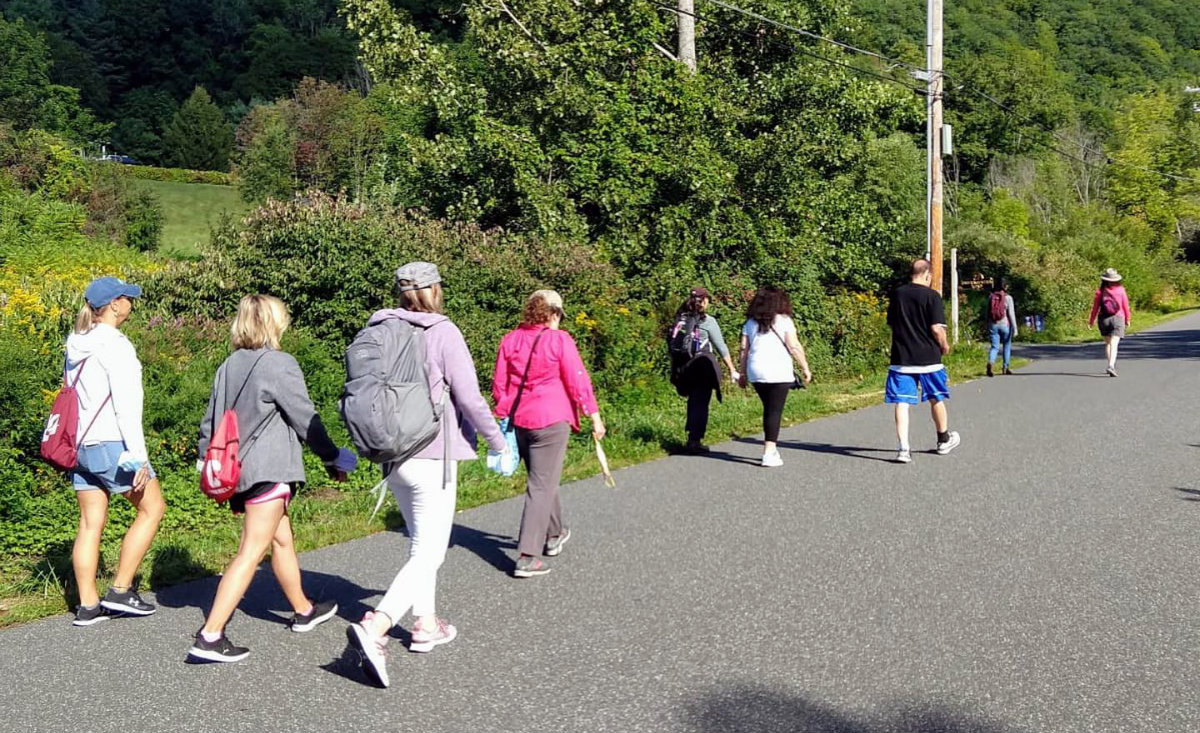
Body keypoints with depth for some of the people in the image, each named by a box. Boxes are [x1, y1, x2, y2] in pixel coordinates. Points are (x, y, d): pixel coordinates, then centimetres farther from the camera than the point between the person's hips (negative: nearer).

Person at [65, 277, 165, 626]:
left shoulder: (77, 344, 11)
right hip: (111, 443, -8)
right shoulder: (114, 345, -14)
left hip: (79, 445, 8)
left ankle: (87, 605, 14)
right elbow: (127, 405, -19)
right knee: (152, 508, 6)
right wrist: (138, 457, -18)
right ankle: (120, 591, 6)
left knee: (90, 523, 10)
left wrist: (75, 442, 21)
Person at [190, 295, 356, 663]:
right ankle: (209, 638, -10)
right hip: (268, 470, -9)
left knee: (282, 539, 22)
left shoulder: (228, 366, 11)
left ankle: (303, 611, 38)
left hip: (237, 469, 9)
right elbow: (305, 418, -9)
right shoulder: (279, 364, -11)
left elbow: (210, 421, 15)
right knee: (251, 552, -7)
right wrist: (333, 458, 3)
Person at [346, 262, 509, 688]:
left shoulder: (379, 331, 4)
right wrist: (497, 440, 1)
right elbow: (468, 397, -13)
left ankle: (426, 625, 31)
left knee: (420, 542, 23)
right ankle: (375, 627, -19)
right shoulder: (442, 332, -12)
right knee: (429, 553, -4)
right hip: (431, 457, -7)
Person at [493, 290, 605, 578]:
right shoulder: (559, 340, -9)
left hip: (519, 421, 6)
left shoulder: (510, 339, 6)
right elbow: (577, 381, -10)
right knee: (542, 486, -3)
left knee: (542, 479, 24)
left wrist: (503, 415, 18)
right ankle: (527, 557, -8)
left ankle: (554, 534, 42)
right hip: (550, 420, -6)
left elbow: (499, 383, 9)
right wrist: (594, 416, -3)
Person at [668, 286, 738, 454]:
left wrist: (675, 370, 12)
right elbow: (721, 347, -6)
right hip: (702, 367, -5)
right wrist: (732, 369, -1)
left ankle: (692, 438, 23)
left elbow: (672, 346, 7)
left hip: (682, 367, 5)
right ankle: (694, 441, 1)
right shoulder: (707, 321, -7)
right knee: (700, 404, 2)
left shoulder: (680, 319, 8)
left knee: (693, 402, 18)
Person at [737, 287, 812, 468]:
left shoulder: (750, 323, 10)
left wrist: (743, 373, 13)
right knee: (775, 411, -2)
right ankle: (769, 453, -7)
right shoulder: (783, 321, -2)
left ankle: (770, 447, 24)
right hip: (779, 372, -4)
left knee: (768, 409, 18)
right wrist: (805, 368, 0)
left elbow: (744, 349, 8)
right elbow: (794, 347, -6)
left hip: (756, 373, 4)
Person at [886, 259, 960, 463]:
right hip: (928, 358, -2)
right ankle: (944, 440, 33)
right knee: (936, 399, 16)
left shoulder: (897, 294, 5)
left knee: (901, 402, 0)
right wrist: (944, 346, 3)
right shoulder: (931, 296, -10)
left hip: (901, 357, 2)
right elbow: (937, 328, -15)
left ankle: (904, 448, -10)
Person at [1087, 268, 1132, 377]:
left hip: (1104, 319, 1)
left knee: (1107, 343, 18)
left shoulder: (1101, 291, -5)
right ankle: (1111, 365, -25)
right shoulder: (1121, 290, -4)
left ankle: (1111, 365, 21)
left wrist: (1091, 321, 3)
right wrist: (1128, 319, 15)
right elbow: (1126, 306, 2)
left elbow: (1095, 307, -4)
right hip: (1118, 319, -1)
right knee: (1114, 344, -9)